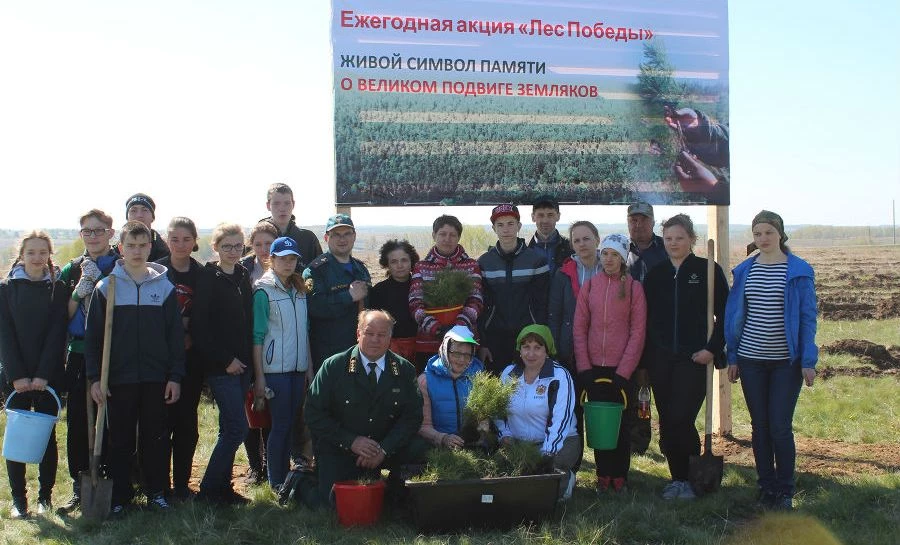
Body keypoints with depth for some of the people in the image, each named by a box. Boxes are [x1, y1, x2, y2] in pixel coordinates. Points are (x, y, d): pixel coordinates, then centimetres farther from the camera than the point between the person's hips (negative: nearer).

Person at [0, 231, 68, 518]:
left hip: (48, 375, 0)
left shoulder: (58, 288, 3)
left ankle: (45, 495, 13)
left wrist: (43, 375, -13)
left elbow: (57, 333, -4)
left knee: (47, 435, 3)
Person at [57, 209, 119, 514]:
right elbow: (63, 317, 7)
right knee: (78, 422, 1)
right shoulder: (71, 271, 12)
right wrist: (78, 292, -9)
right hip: (80, 357, 3)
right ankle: (79, 488, 11)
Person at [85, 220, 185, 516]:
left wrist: (175, 376, 0)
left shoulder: (165, 287, 5)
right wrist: (94, 377, -4)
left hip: (156, 379, 1)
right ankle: (119, 497, 13)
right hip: (118, 378, -1)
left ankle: (156, 492, 18)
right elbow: (92, 336, 2)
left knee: (155, 438, 6)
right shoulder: (106, 287, 2)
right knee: (120, 441, 4)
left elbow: (176, 335, 6)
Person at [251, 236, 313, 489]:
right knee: (280, 424, -3)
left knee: (291, 422, 8)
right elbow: (257, 336, -8)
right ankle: (276, 481, 7)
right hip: (275, 368, -5)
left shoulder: (300, 290, 12)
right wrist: (259, 376, -12)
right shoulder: (264, 291, -6)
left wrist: (310, 366, 12)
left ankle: (285, 476, 17)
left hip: (298, 368, 6)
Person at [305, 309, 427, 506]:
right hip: (339, 451, -2)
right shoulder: (333, 367, -6)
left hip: (387, 449, 2)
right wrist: (351, 441, -18)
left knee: (421, 451, -23)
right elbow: (314, 413, -8)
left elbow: (412, 416, -2)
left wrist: (384, 449, -16)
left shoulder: (404, 370, 1)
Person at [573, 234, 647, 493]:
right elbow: (579, 328, 4)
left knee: (621, 422, 3)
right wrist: (583, 367, -4)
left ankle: (619, 476, 14)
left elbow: (638, 331, -4)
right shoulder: (589, 286, 6)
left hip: (621, 368, -2)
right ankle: (603, 475, 15)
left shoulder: (633, 287, -1)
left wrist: (624, 370, -10)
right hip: (594, 366, 2)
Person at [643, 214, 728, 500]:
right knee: (666, 422, 5)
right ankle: (677, 478, 17)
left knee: (681, 419, -12)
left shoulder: (708, 271, -1)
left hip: (693, 358, -4)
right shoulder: (655, 274, 10)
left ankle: (693, 478, 4)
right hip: (660, 359, 4)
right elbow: (646, 318, 12)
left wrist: (712, 349, -8)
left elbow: (725, 314, 0)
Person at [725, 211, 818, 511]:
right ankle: (766, 487, 19)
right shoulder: (744, 271, 6)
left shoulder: (799, 271, -3)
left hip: (786, 362, -3)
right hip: (751, 360, 3)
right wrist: (732, 356, 6)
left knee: (780, 427, -5)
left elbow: (807, 317, -2)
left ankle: (785, 492, 9)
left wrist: (808, 361, -7)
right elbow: (734, 314, 10)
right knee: (760, 426, 8)